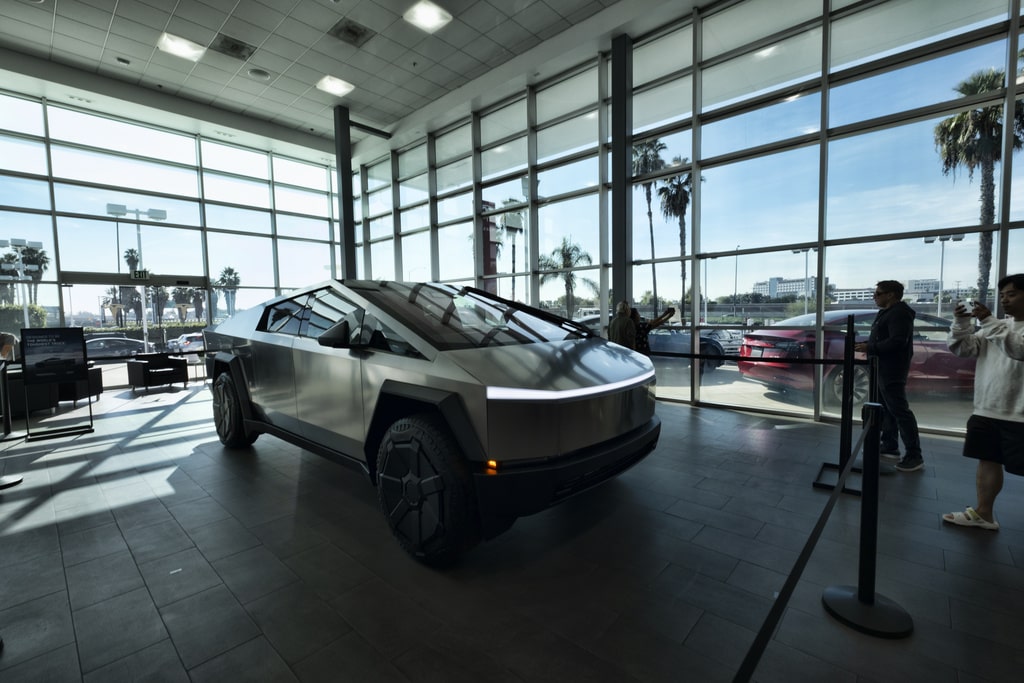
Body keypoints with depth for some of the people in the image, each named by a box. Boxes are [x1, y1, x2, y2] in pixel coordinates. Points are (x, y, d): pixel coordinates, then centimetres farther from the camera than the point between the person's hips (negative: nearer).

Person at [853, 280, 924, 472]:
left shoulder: (900, 313, -14)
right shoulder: (886, 312, 19)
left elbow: (897, 342, -25)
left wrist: (870, 348, -23)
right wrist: (867, 345, 10)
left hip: (892, 371, -11)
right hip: (882, 369, 11)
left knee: (899, 410, -9)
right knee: (885, 408, 15)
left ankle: (914, 455, -4)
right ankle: (890, 446, 23)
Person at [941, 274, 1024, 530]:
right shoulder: (998, 326, 13)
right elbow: (962, 349, 5)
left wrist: (988, 321, -24)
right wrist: (961, 322, -10)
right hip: (986, 411, 6)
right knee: (987, 461, 12)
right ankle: (983, 513, 22)